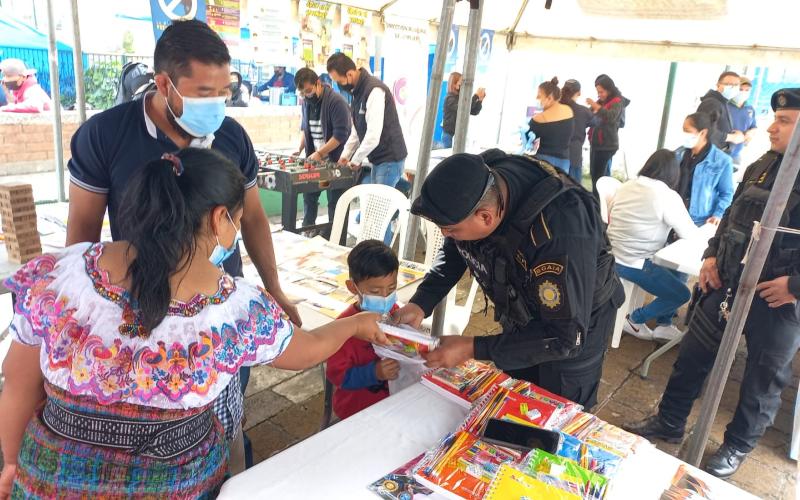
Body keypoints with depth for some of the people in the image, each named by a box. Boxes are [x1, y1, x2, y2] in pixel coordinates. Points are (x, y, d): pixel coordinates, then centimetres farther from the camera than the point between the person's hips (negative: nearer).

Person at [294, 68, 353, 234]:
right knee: (309, 195, 7)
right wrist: (300, 149, 6)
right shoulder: (306, 102, 7)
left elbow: (341, 134, -20)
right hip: (313, 160, 6)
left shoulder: (336, 101, -16)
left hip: (334, 161, -6)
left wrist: (320, 153, -22)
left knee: (334, 201, 0)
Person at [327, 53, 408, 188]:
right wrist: (346, 154, 11)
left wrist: (356, 159, -13)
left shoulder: (374, 90, -20)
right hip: (378, 159, 9)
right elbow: (357, 130, 18)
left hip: (390, 158, -9)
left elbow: (373, 135, -24)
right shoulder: (358, 91, 10)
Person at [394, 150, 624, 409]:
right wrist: (420, 304, -18)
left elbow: (565, 338, -33)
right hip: (519, 312, 6)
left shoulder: (560, 233, -43)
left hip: (576, 322, -5)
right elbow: (454, 251, -4)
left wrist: (473, 348, -35)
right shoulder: (473, 186, -24)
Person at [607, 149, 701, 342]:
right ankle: (634, 320, 14)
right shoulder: (668, 196, -15)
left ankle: (663, 325, 24)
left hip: (612, 256, 8)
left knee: (678, 270, 21)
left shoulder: (626, 186, 4)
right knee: (682, 294, 4)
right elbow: (690, 234, -7)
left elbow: (610, 218, 17)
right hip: (633, 264, -8)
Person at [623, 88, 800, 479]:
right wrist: (712, 254, 6)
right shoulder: (763, 166, 5)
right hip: (729, 285, 6)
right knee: (693, 354, 13)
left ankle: (737, 447, 34)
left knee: (763, 381, 13)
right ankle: (669, 422, 32)